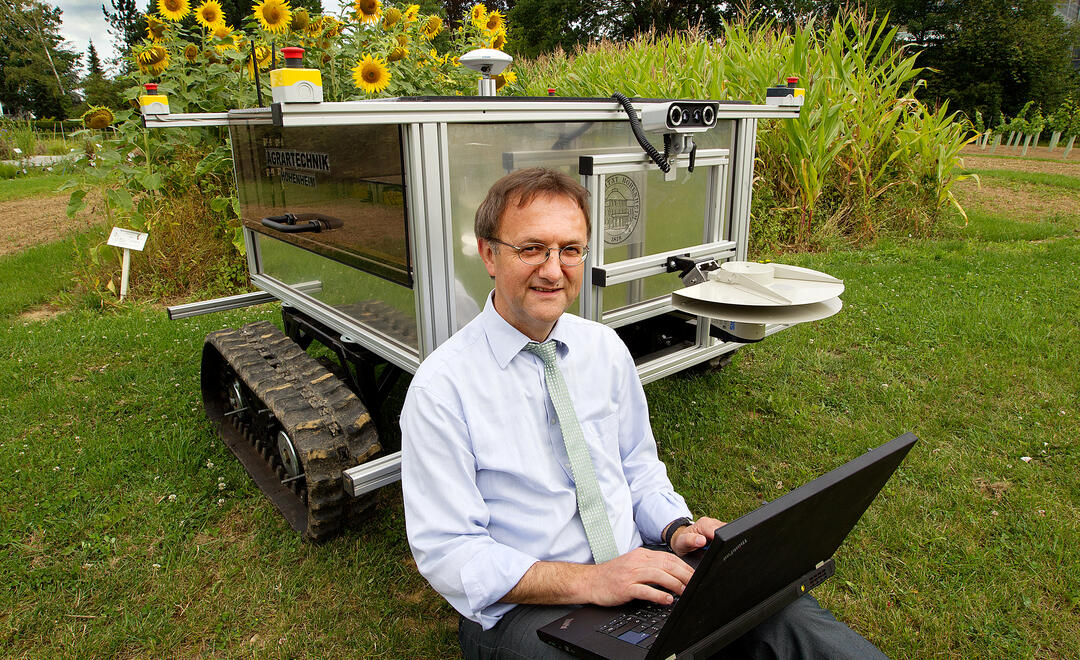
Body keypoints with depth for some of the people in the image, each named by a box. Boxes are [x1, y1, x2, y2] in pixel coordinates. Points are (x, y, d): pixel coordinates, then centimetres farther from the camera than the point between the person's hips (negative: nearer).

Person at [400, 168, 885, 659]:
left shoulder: (606, 349, 5)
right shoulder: (441, 387, -12)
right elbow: (448, 553, -13)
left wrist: (678, 530, -6)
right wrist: (590, 581, -22)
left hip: (638, 572, 4)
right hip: (524, 608, -3)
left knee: (788, 618, -20)